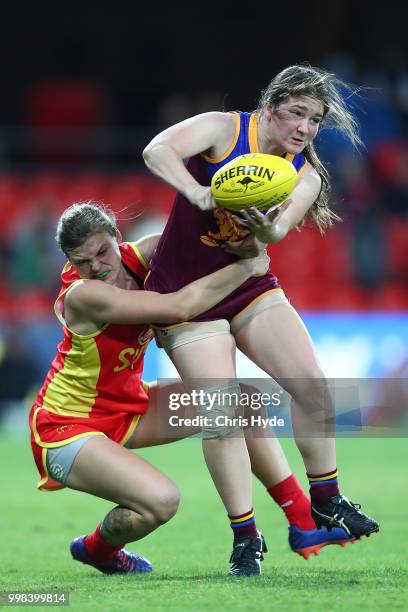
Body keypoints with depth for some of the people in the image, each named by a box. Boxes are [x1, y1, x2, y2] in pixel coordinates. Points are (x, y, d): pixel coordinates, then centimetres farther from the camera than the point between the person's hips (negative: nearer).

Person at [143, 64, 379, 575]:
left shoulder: (306, 176, -2)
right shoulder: (225, 130, -13)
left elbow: (278, 230, -22)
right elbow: (157, 152, -30)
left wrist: (265, 228, -46)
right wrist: (198, 194, -46)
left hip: (249, 285, 5)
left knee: (311, 383, -8)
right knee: (221, 415, -13)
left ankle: (326, 503, 10)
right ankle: (245, 538, -4)